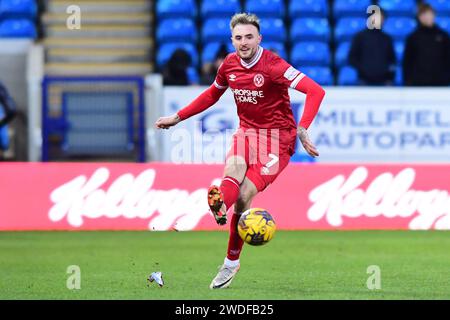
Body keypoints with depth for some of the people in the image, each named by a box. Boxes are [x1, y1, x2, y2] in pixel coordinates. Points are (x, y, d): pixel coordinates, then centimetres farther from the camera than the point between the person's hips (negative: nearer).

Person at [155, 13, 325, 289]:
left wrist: (302, 129, -38)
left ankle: (231, 261, -8)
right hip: (247, 131, 5)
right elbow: (212, 95, 24)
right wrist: (178, 118, 23)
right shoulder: (230, 64, 2)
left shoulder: (272, 65, -18)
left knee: (243, 197, -17)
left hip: (277, 137, -5)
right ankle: (219, 208, -60)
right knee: (233, 168, -31)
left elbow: (316, 91, -26)